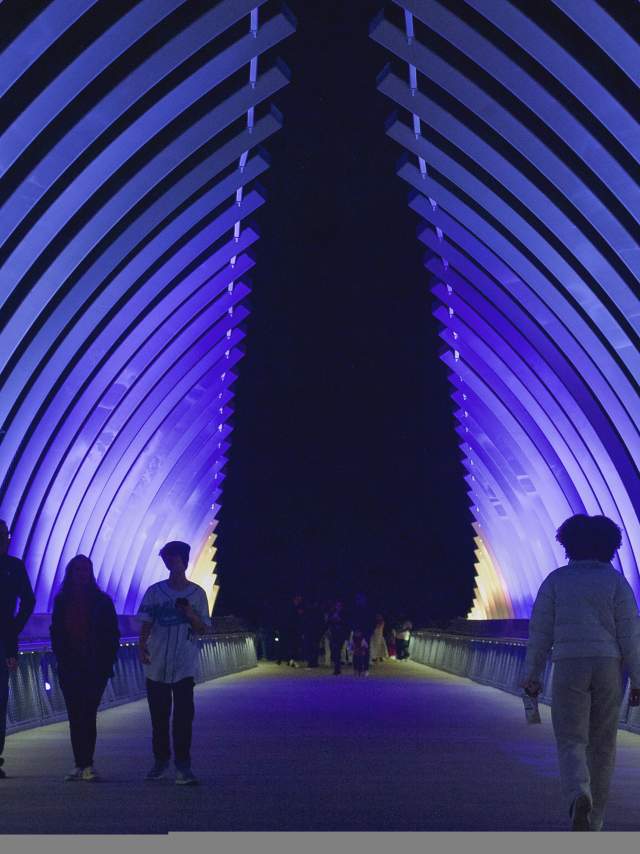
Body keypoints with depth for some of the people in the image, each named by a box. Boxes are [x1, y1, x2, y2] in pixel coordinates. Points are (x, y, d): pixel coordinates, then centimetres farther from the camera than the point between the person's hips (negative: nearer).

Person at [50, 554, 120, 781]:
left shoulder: (102, 601, 2)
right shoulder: (62, 601, 8)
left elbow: (113, 634, 2)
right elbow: (56, 633, 9)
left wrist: (107, 661, -6)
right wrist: (61, 658, -2)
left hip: (95, 668, -3)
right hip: (70, 668, 3)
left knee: (88, 714, -8)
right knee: (75, 716, 6)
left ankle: (86, 765, -6)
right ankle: (81, 765, 11)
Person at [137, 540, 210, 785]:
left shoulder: (196, 593, 3)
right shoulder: (155, 591, 5)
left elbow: (202, 629, 4)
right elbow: (146, 622, 6)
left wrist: (190, 614, -14)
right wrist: (141, 645, -9)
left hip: (185, 666, -1)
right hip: (157, 664, 2)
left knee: (184, 715, -7)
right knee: (159, 716, 8)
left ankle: (183, 765, -2)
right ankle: (161, 760, 23)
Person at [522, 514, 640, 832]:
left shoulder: (555, 579, 2)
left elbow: (540, 630, 0)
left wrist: (532, 674, 7)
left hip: (569, 666, -1)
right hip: (608, 667, 1)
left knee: (571, 743, 0)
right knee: (602, 746, 14)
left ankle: (579, 799, -29)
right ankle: (593, 820, 20)